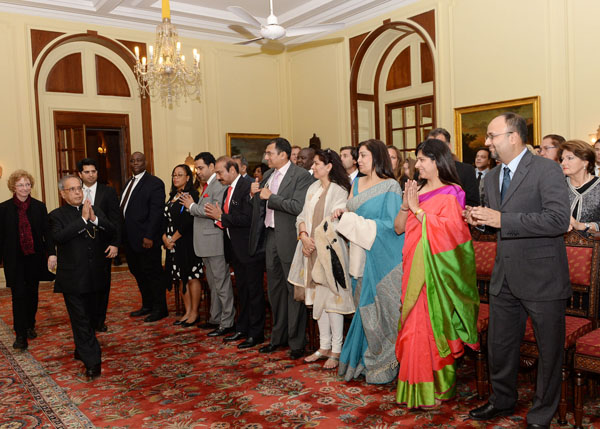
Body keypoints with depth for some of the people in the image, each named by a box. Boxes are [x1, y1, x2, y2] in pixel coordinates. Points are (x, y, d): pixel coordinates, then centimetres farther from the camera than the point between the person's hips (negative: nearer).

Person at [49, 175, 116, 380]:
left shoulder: (95, 210, 9)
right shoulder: (57, 215, -3)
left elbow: (112, 231, -2)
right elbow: (58, 237, -22)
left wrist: (95, 219, -17)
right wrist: (83, 219, -23)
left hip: (94, 276, 5)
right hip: (72, 277, -5)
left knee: (87, 317, 19)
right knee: (81, 320, -3)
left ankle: (81, 351, 38)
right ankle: (92, 362, 0)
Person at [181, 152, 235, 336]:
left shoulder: (219, 185, -14)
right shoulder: (207, 185, 17)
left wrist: (193, 206, -13)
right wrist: (192, 205, 4)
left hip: (216, 243, -10)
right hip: (206, 244, 10)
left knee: (222, 284, -3)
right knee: (213, 284, 18)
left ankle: (227, 323, 5)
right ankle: (215, 319, 29)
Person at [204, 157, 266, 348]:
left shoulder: (248, 187, -16)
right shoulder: (228, 190, 13)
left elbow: (248, 219, -25)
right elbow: (231, 219, 12)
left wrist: (222, 217, -16)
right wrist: (219, 217, -7)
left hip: (250, 249, -9)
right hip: (236, 249, 9)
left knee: (254, 291, 1)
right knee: (242, 290, 18)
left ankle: (256, 333, 12)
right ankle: (242, 329, 30)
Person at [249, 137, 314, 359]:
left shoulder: (301, 175, -11)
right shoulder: (268, 175, 13)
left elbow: (298, 207, -22)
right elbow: (260, 206, 19)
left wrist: (270, 197, -15)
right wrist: (255, 194, -1)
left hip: (289, 239, -8)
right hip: (270, 236, 8)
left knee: (294, 290, 1)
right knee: (274, 289, 16)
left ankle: (296, 342, 13)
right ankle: (278, 337, 30)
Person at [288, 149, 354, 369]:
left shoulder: (339, 191, -7)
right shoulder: (313, 188, 13)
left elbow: (334, 223, -13)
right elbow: (302, 216, 9)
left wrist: (315, 241, -12)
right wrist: (304, 236, -7)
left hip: (329, 251, -7)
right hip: (311, 251, 7)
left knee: (332, 298, -3)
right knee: (317, 299, 11)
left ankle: (336, 350, 8)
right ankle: (324, 347, 23)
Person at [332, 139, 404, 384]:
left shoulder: (390, 186, -8)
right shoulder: (357, 184, 12)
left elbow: (392, 224, -14)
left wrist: (356, 221, -15)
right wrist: (343, 214, -4)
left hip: (381, 258, -6)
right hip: (360, 256, 6)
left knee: (379, 307, 1)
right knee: (364, 307, 11)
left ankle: (383, 366, 17)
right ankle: (365, 360, 24)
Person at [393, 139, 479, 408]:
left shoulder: (450, 194, -5)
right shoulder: (418, 190, 13)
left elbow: (447, 229, -19)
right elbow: (399, 227, 10)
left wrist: (417, 208, -15)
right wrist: (406, 204, -6)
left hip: (435, 270, -6)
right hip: (414, 268, 6)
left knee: (431, 323, -3)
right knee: (414, 324, 8)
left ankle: (433, 389, 10)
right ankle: (415, 385, 20)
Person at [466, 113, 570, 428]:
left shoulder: (546, 170, -13)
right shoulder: (491, 178, 10)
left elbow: (559, 220, -24)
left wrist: (502, 219, -25)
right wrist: (480, 220, -2)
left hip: (541, 279, -6)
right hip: (505, 279, 7)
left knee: (549, 350, 10)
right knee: (499, 346, 17)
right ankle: (502, 400, 40)